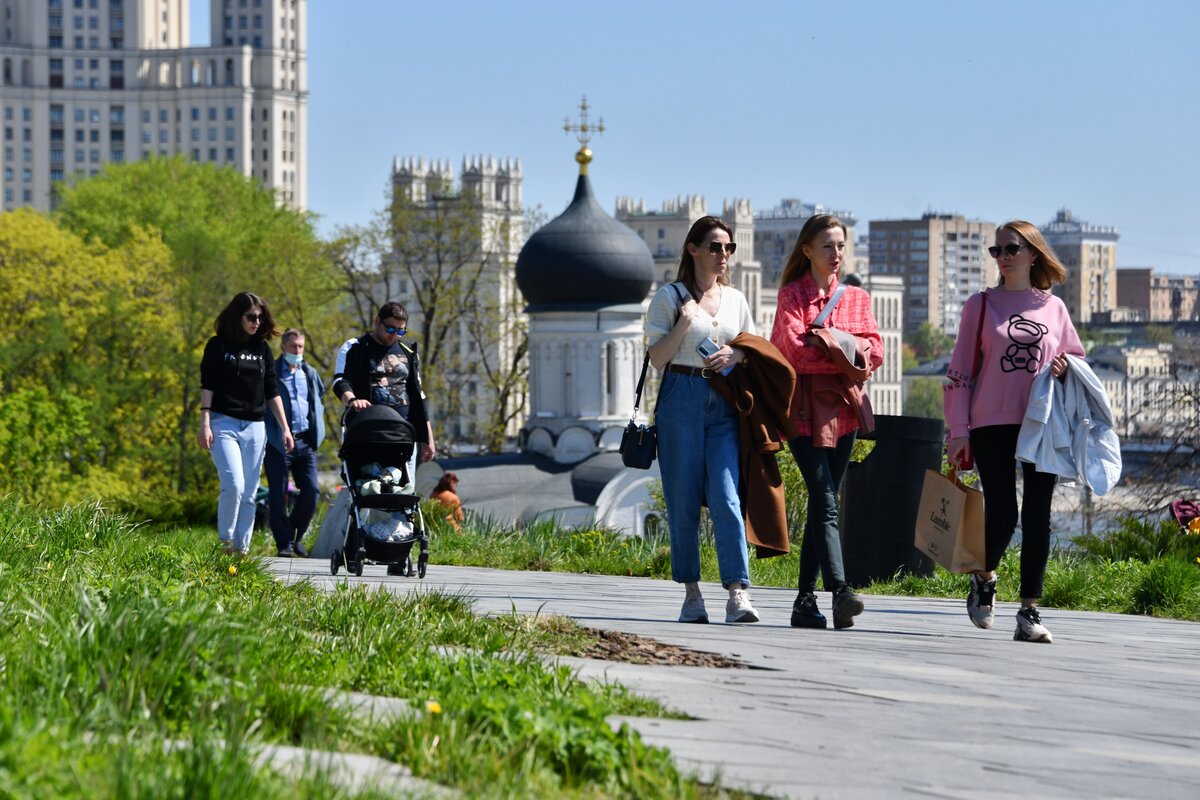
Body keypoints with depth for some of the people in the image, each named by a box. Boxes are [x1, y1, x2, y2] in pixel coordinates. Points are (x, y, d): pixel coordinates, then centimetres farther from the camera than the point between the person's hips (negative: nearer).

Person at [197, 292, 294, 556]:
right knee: (233, 486, -19)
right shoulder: (218, 346, 1)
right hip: (224, 423, -4)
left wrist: (285, 428, 11)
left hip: (255, 428, 4)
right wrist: (205, 424, -11)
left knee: (249, 494, 2)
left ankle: (242, 549, 6)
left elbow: (272, 393, 16)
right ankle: (225, 542, -5)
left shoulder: (262, 349, 13)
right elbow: (207, 387, -2)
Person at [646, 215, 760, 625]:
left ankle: (738, 594, -19)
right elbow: (657, 358, -1)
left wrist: (737, 355, -2)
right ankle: (691, 592, 10)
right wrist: (683, 325, -16)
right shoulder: (670, 296, 2)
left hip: (724, 405, 2)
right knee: (683, 500, 0)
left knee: (727, 496, -11)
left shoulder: (735, 299, 14)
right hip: (681, 400, -2)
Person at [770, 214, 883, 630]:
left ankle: (806, 600, 8)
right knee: (826, 504, -16)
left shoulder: (857, 298, 16)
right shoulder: (792, 294, 3)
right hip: (805, 409, -5)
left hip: (843, 407, 5)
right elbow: (797, 349, -10)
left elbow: (875, 350, 3)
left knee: (821, 506, 5)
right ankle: (840, 591, -27)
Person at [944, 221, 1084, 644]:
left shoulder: (1054, 308, 10)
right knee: (1001, 514, -8)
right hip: (993, 423, -2)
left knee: (1037, 517, -3)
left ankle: (1029, 612, 2)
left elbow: (1076, 356, 21)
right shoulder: (982, 304, 5)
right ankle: (984, 578, 23)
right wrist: (958, 430, -3)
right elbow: (960, 370, 4)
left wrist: (1067, 369, -4)